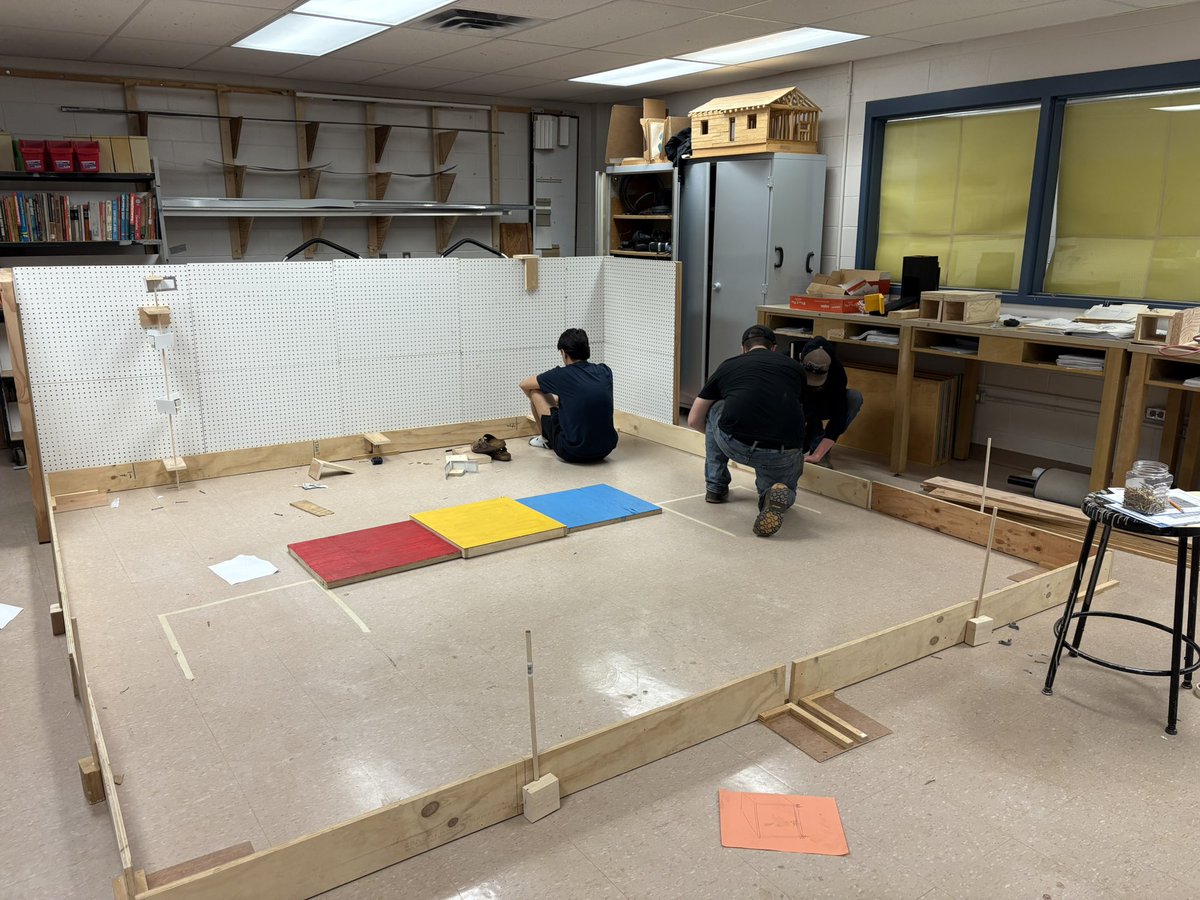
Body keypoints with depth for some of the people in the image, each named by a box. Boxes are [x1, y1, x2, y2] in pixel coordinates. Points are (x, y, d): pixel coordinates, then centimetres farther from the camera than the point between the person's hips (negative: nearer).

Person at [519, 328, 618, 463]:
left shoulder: (562, 375, -8)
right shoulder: (605, 372, 4)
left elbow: (524, 384, 10)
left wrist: (535, 400, 32)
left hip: (572, 452, -5)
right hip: (606, 450, 5)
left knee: (536, 391, 11)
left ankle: (546, 439, 33)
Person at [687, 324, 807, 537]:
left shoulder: (728, 366, 23)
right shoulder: (793, 366, 25)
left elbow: (694, 420, 28)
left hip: (735, 445, 0)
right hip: (782, 454, 1)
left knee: (715, 411, 34)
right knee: (786, 491, 33)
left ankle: (715, 487, 34)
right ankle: (777, 496, -3)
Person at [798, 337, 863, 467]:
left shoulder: (837, 372, -35)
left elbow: (837, 418, -38)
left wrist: (817, 455, -46)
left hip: (825, 404, 1)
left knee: (854, 398, -30)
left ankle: (819, 451, -20)